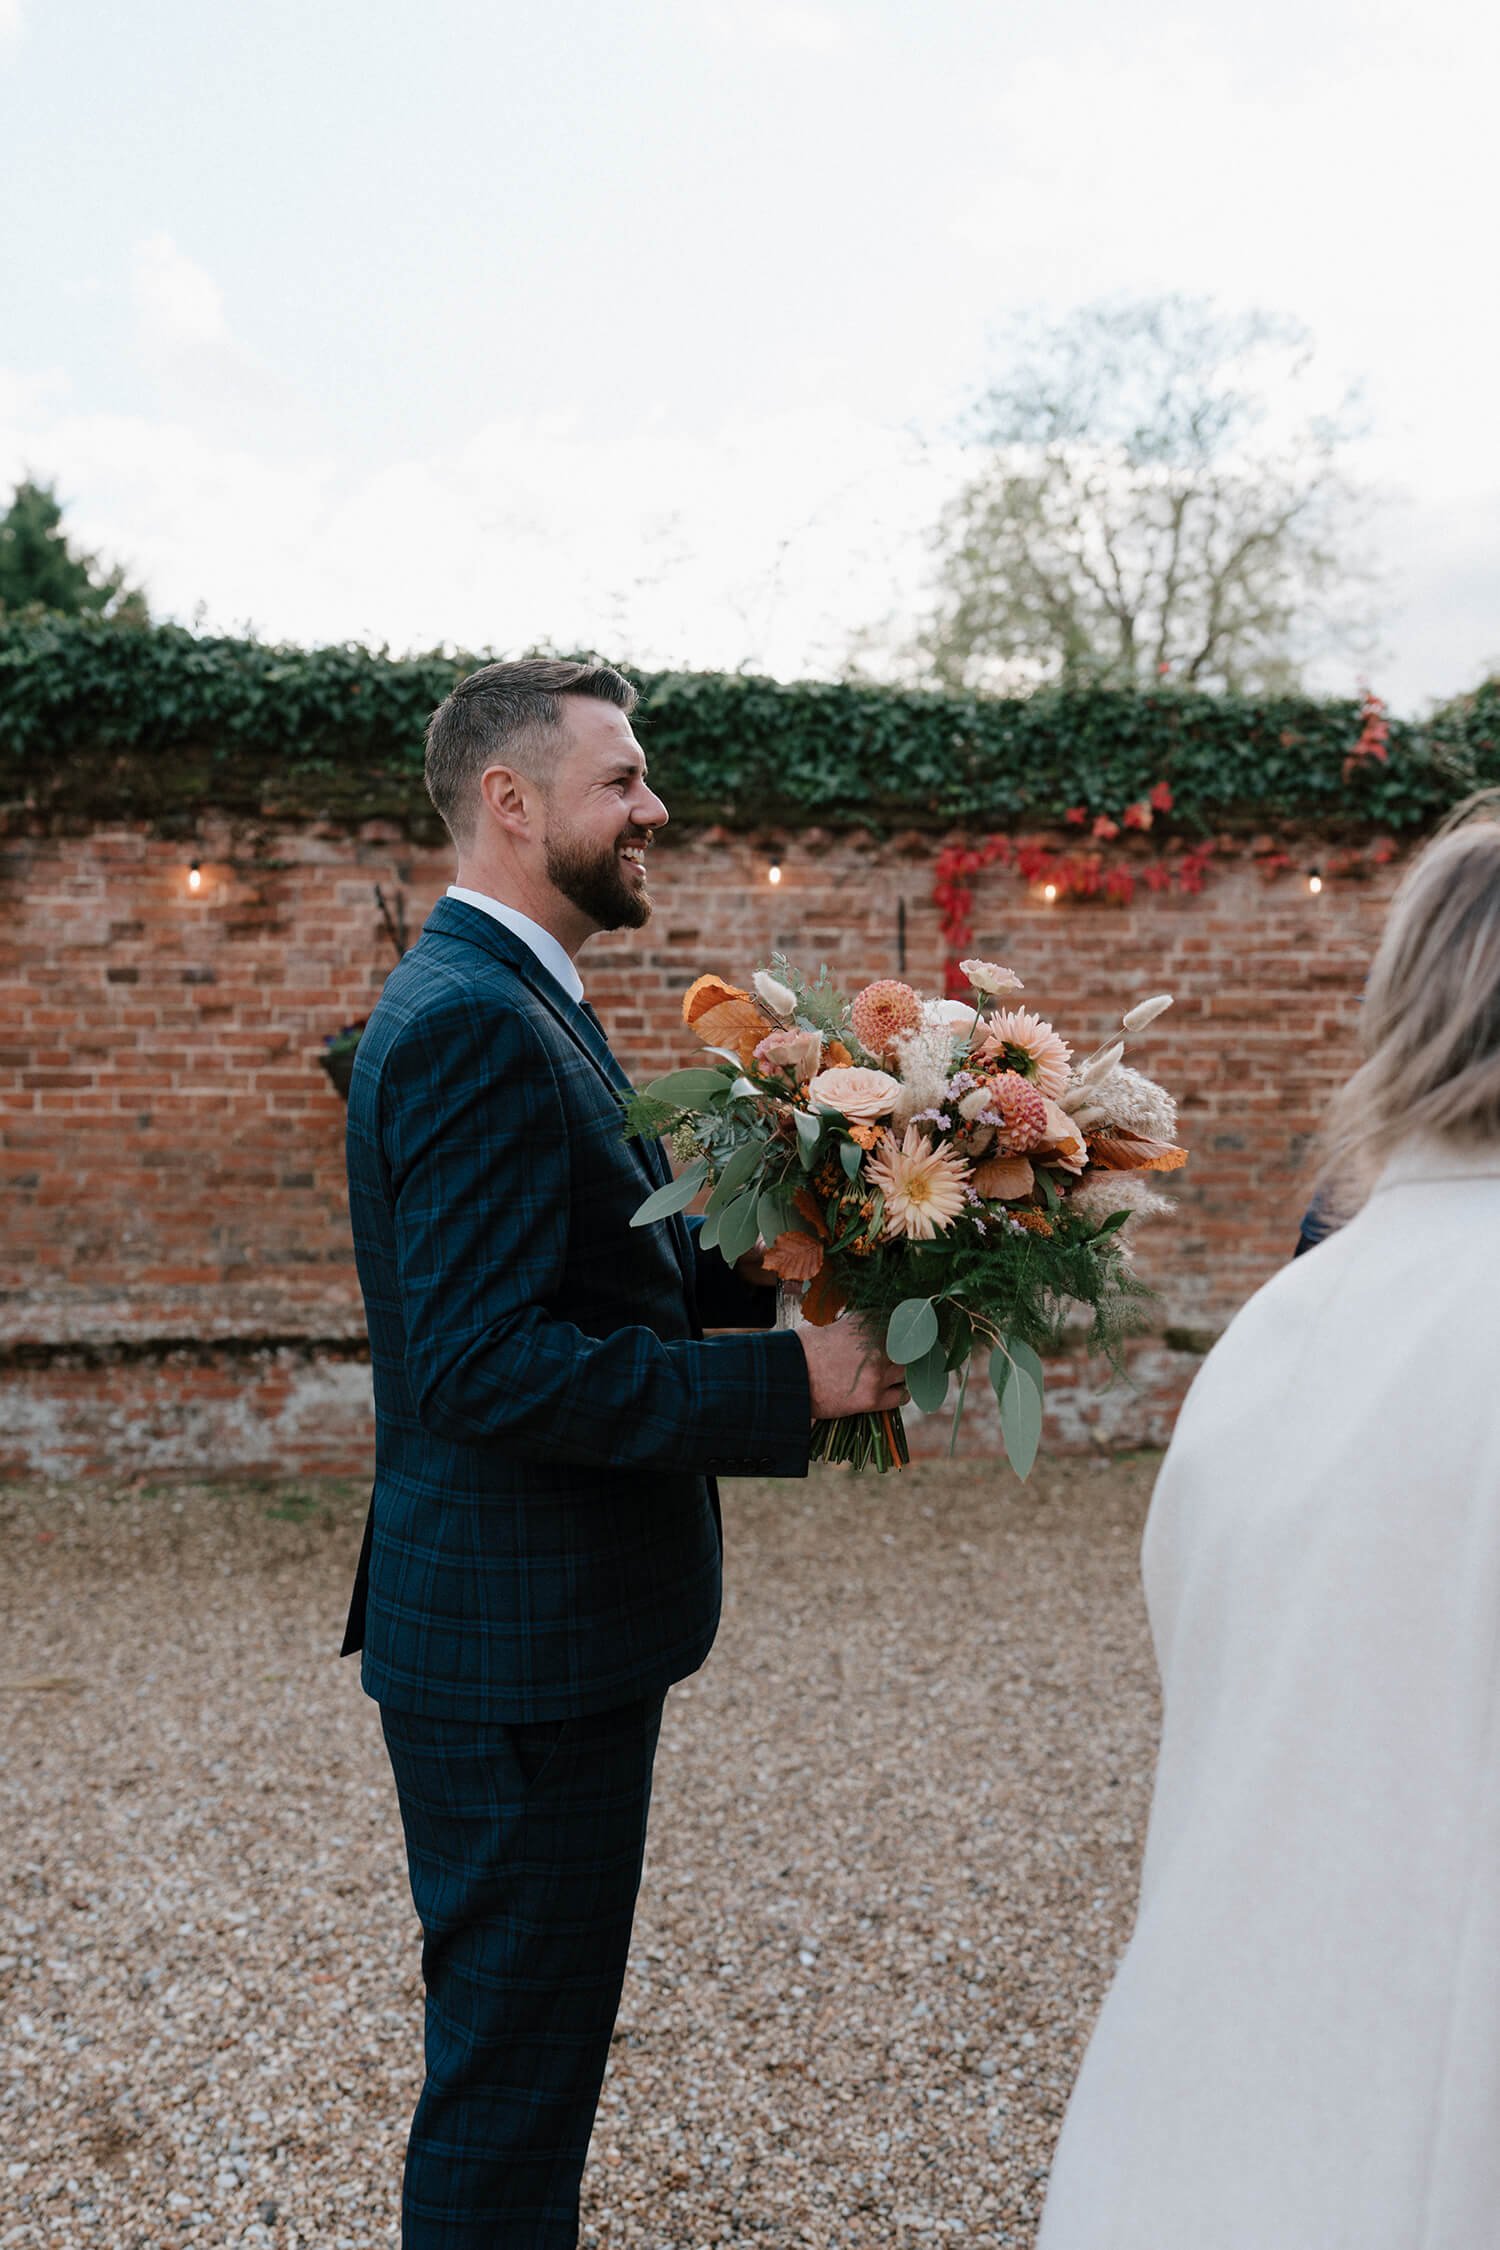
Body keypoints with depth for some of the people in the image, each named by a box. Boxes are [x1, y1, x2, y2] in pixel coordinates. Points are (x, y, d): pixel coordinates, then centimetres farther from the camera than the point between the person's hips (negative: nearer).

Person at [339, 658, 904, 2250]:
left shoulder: (512, 1002, 12)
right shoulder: (473, 1021, -22)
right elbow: (487, 1366, -28)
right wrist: (792, 1383, -25)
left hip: (548, 1620, 10)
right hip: (519, 1642, -10)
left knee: (533, 2035, 25)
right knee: (511, 2064, 7)